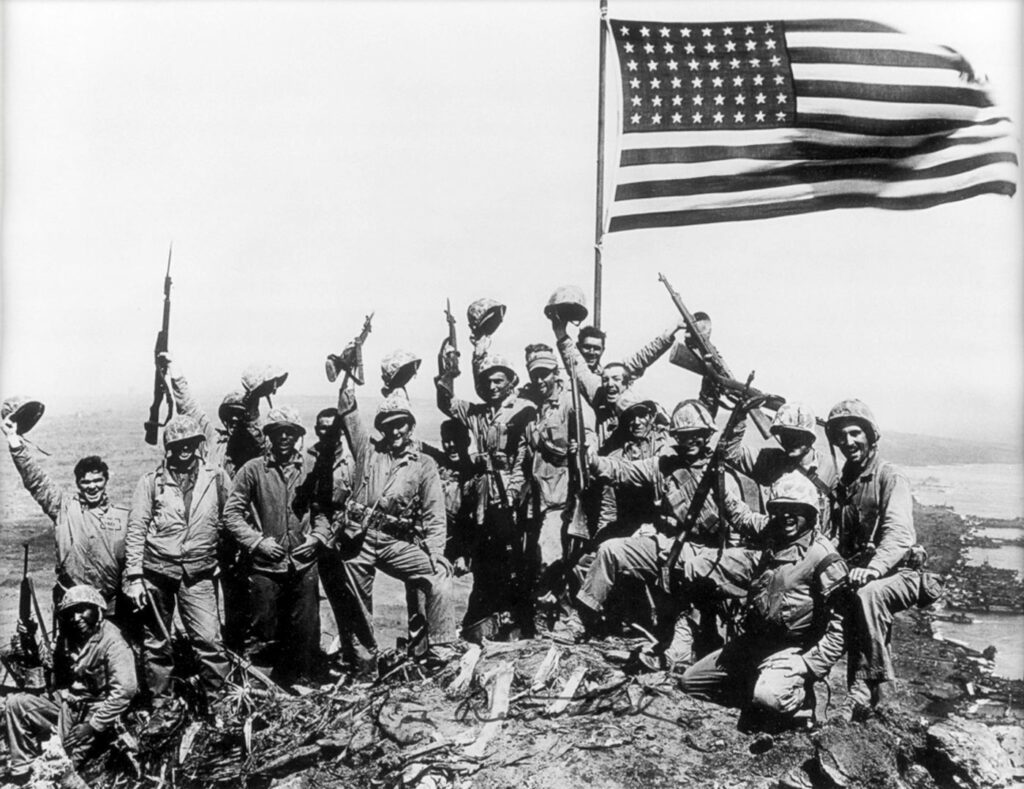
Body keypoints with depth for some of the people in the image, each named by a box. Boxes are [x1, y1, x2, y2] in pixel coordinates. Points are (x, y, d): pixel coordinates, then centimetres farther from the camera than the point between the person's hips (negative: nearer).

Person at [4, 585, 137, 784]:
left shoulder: (112, 643, -19)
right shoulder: (67, 637, 5)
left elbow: (124, 690, -30)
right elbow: (58, 677, 20)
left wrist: (92, 725, -30)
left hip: (96, 711, -8)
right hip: (67, 705, 8)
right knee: (15, 703, -5)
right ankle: (21, 771, -2)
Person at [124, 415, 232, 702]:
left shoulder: (217, 478, 5)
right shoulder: (151, 481, 2)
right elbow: (136, 530, 0)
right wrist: (134, 576, -6)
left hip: (198, 574, 0)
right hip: (156, 572, 1)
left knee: (209, 640, -7)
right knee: (157, 643, 11)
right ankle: (159, 702, 24)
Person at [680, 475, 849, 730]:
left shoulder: (823, 557, -12)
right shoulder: (770, 544, 11)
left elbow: (839, 626, -15)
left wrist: (810, 668, -21)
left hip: (794, 649, -7)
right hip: (754, 642, 8)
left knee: (769, 695, -36)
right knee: (689, 681, 2)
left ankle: (800, 701, -4)